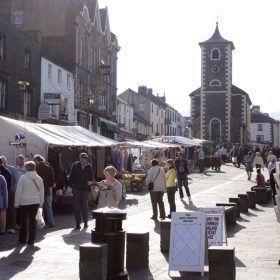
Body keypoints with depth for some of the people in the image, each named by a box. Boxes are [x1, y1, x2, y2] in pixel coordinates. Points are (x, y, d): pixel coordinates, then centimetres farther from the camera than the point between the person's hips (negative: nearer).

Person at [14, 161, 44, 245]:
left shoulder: (23, 178, -9)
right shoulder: (39, 178, 4)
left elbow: (18, 191, -8)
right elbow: (41, 191, 10)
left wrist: (16, 203, -1)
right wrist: (41, 202, 18)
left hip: (24, 202, -3)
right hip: (35, 202, 3)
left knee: (23, 221, 8)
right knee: (32, 220, 8)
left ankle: (22, 239, 13)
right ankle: (31, 240, 10)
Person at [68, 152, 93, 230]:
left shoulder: (89, 167, 3)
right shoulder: (75, 165, 2)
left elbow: (91, 178, 8)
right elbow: (71, 177, 6)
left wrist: (89, 187, -1)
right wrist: (72, 186, -3)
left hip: (85, 189, 0)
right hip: (76, 189, 0)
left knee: (85, 206, 6)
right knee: (77, 206, 0)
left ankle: (85, 222, 18)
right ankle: (78, 223, 4)